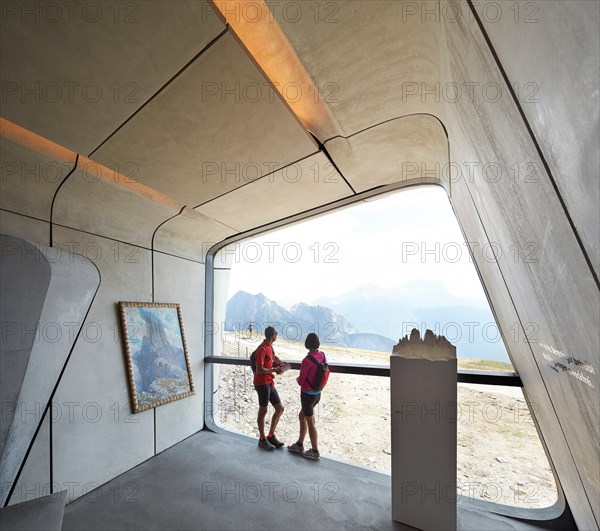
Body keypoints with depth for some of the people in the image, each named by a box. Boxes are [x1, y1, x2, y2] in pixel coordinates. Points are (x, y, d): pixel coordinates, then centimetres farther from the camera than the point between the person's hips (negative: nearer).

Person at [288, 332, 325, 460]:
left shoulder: (306, 360, -28)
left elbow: (301, 381, -20)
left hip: (308, 395, -8)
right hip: (317, 394, 8)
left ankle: (315, 452, 30)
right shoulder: (322, 356, -5)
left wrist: (297, 379, 5)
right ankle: (299, 445, 39)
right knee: (302, 416, 25)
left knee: (310, 423, 12)